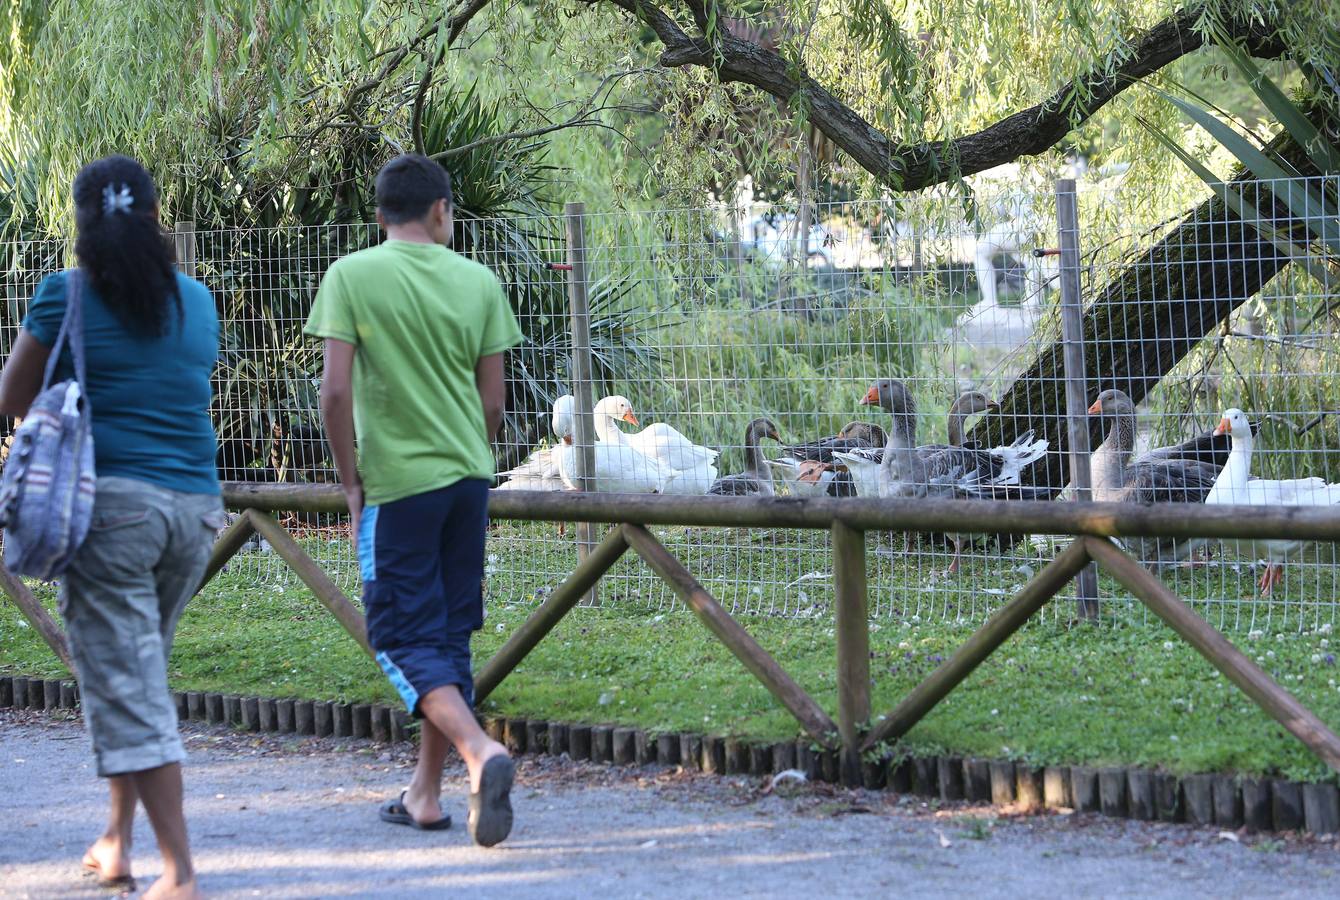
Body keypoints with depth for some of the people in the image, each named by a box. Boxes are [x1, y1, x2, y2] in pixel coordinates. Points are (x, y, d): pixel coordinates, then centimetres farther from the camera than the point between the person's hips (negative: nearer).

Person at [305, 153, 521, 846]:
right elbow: (492, 403, 6)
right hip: (468, 477, 4)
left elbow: (336, 391, -11)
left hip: (396, 480, -4)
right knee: (448, 634, 13)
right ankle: (426, 792, 18)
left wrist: (351, 481, -1)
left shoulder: (352, 276, -6)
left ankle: (481, 751, -24)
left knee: (405, 635, -1)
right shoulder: (478, 282, 4)